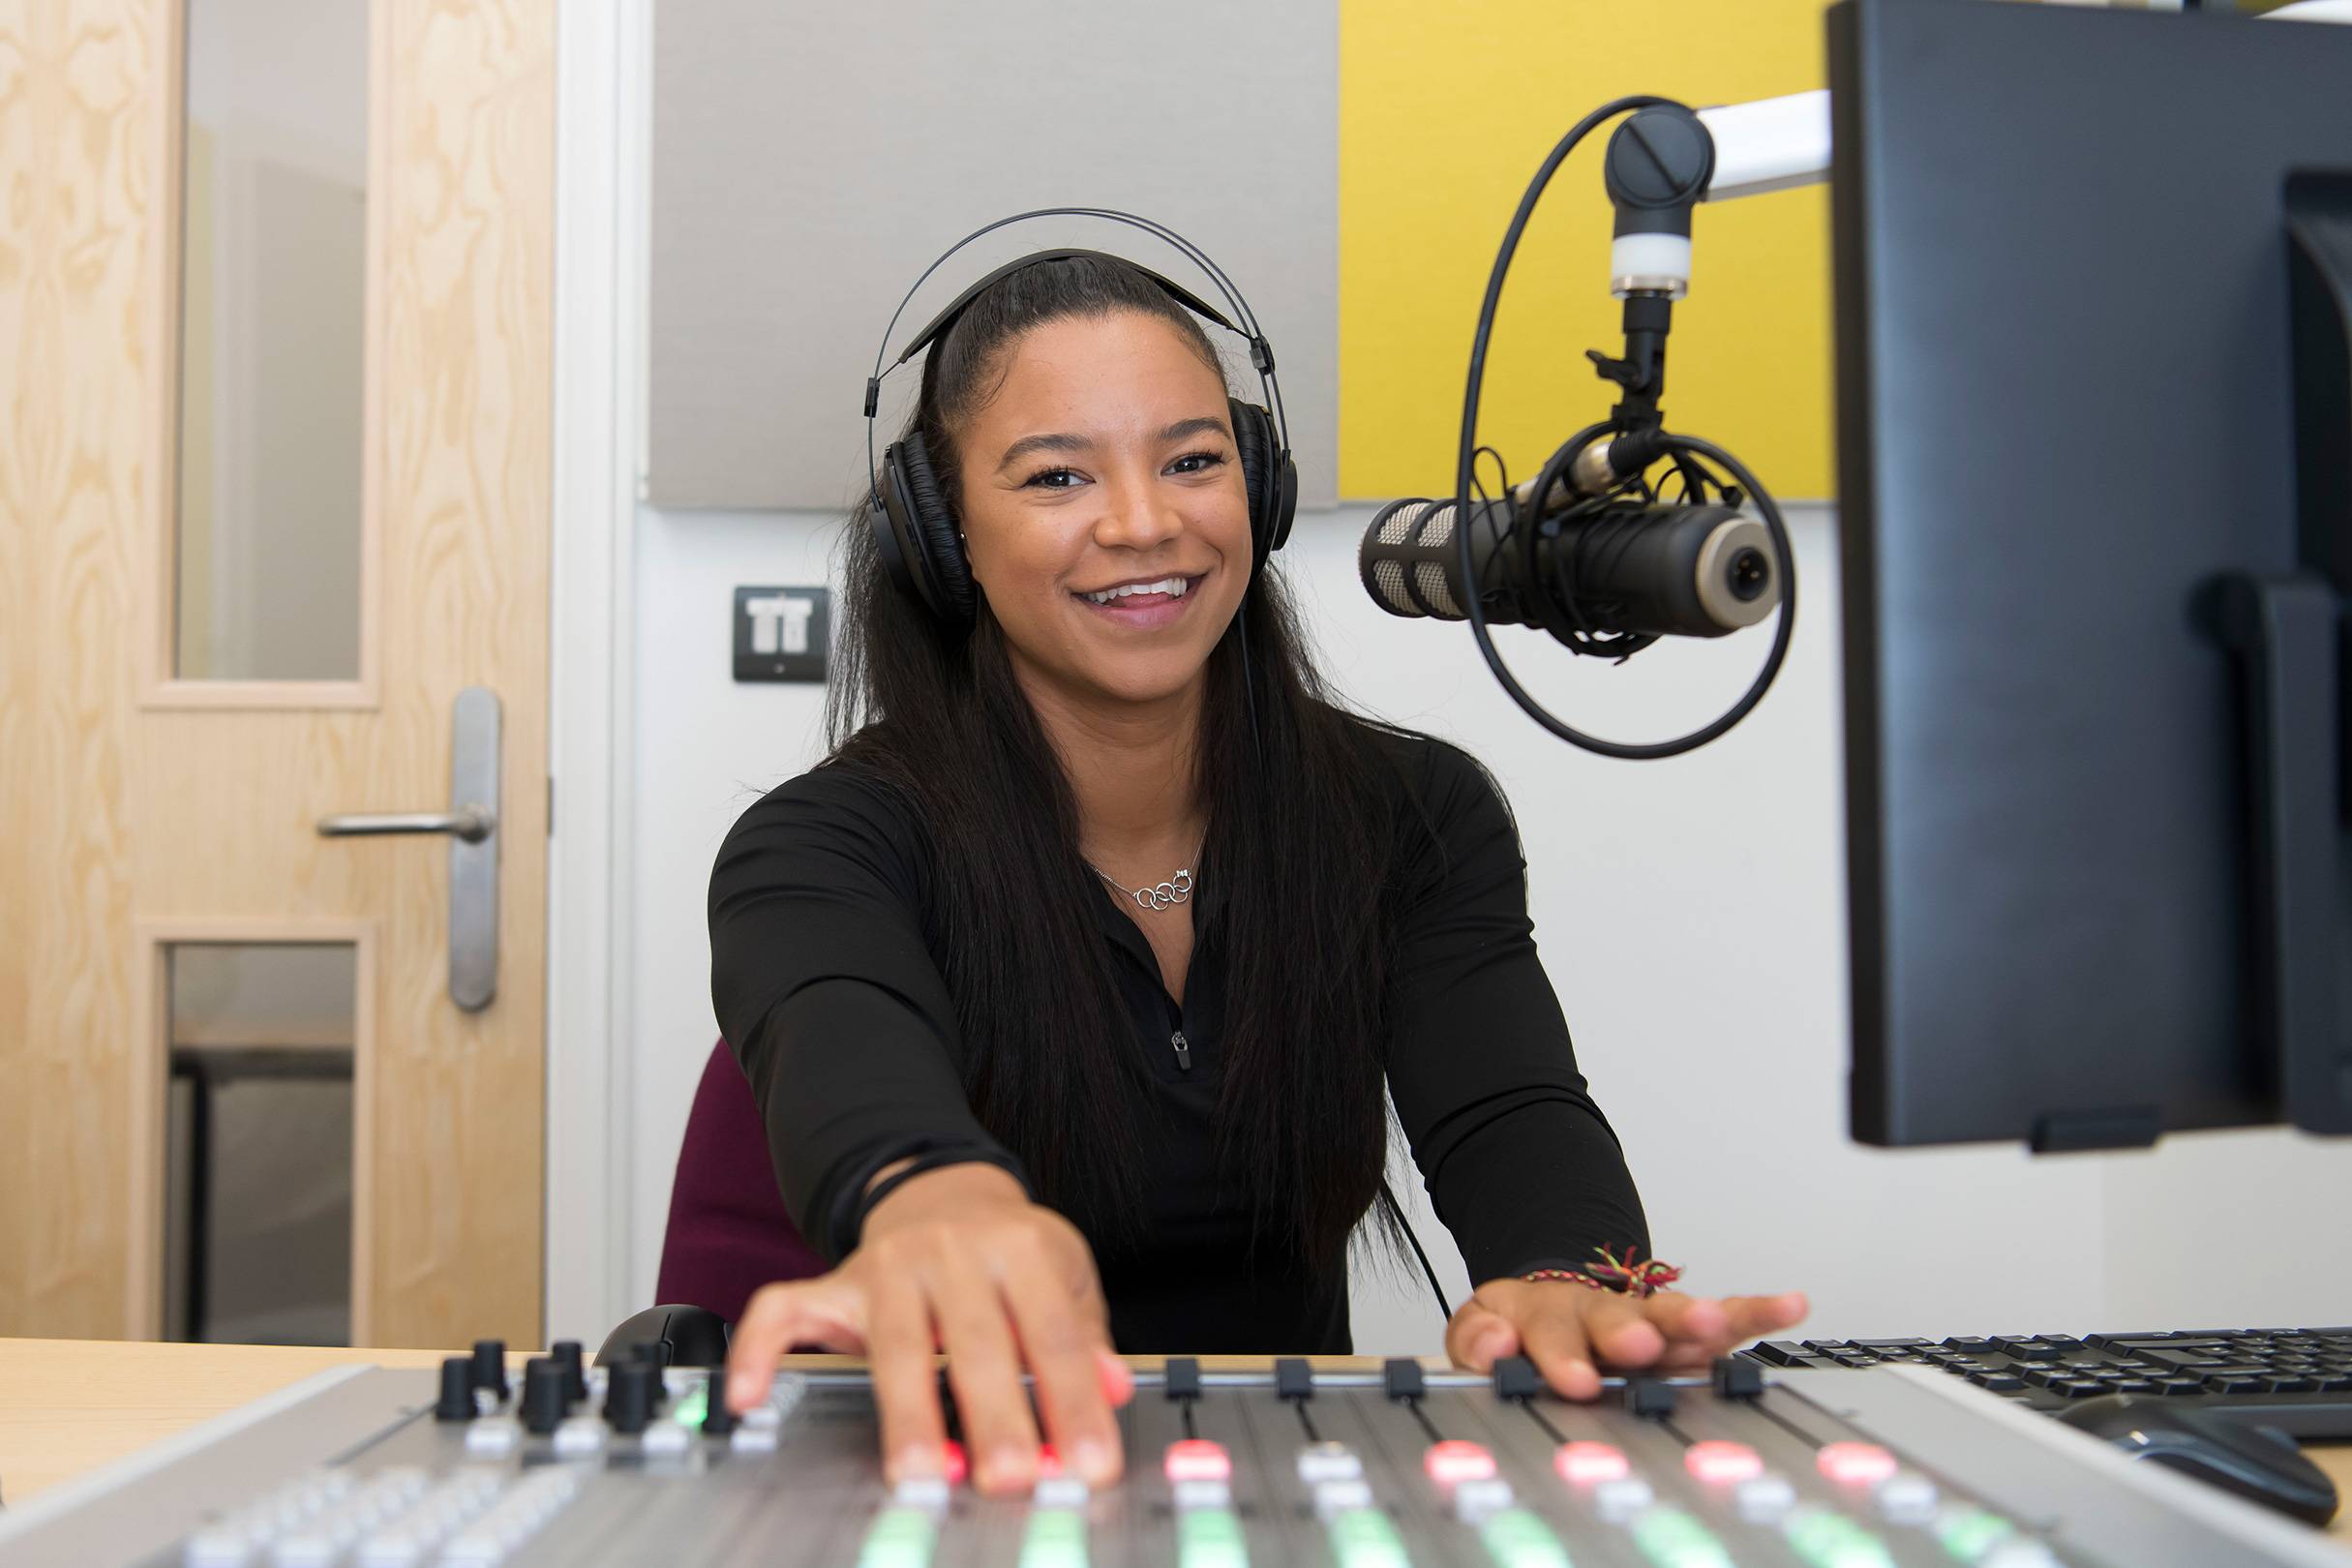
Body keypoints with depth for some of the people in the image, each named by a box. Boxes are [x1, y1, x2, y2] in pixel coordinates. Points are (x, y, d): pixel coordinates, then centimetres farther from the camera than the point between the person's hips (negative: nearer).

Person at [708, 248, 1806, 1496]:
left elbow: (1510, 1113, -15)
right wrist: (932, 1201, -55)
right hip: (948, 1471, 0)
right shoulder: (823, 849, -8)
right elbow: (843, 1053, -31)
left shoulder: (1420, 819, 1)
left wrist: (1564, 1287, -38)